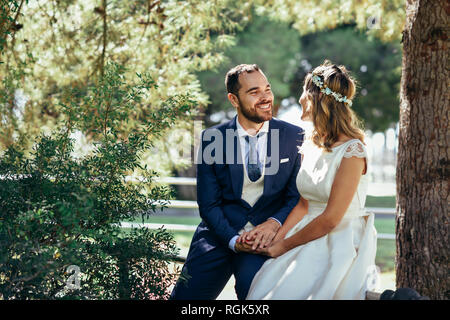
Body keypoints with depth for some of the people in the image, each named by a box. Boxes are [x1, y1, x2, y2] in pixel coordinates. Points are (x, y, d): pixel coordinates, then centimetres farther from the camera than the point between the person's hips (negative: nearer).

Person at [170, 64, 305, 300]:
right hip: (220, 234, 1)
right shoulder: (212, 139, 0)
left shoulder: (295, 137, 0)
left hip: (266, 236, -1)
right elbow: (208, 204, 0)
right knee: (184, 296, -5)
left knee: (252, 286, -27)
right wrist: (233, 239, -16)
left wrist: (275, 223, -17)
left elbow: (298, 196, 2)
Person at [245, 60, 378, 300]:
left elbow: (330, 219, -15)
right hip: (310, 240, 6)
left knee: (288, 292, -23)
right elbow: (303, 205, 11)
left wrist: (282, 247, -8)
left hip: (341, 246, -6)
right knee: (263, 288, -13)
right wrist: (275, 239, -4)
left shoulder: (352, 150, -15)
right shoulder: (311, 146, 9)